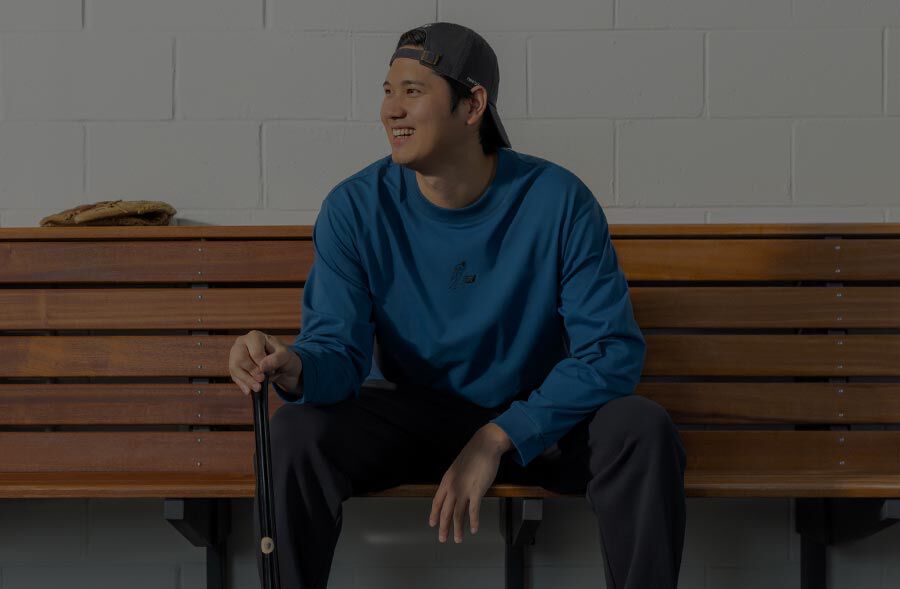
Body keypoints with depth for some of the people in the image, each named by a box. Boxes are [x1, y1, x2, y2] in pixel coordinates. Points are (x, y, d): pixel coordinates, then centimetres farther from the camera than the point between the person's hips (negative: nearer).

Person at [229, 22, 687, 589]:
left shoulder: (557, 200, -15)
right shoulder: (355, 207, -10)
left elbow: (614, 349, -17)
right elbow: (340, 348, -14)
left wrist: (499, 437, -24)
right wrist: (294, 368, -39)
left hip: (536, 418, 0)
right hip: (408, 414, 1)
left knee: (643, 429, -29)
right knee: (296, 430, -27)